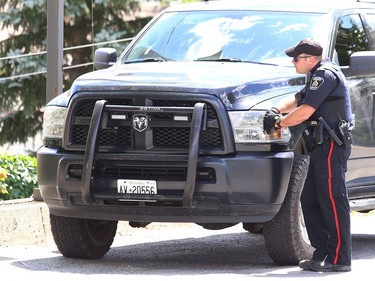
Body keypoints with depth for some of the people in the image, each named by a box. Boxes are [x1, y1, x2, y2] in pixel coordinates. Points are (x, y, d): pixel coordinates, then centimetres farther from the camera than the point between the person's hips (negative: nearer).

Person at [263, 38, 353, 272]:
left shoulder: (325, 75, -13)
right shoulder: (318, 75, 20)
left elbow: (304, 112, -18)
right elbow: (298, 99, 31)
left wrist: (279, 123, -4)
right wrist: (276, 110, 11)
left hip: (332, 145, -11)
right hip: (323, 147, 11)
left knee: (333, 201, -11)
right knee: (310, 200, 10)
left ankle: (339, 259, -12)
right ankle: (322, 253, 11)